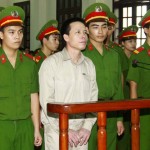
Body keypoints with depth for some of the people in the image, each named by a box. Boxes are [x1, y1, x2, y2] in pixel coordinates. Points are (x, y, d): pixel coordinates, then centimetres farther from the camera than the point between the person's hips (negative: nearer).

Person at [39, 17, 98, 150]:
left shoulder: (89, 64, 8)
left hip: (82, 133, 4)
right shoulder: (51, 63, -6)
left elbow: (93, 97, 6)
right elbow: (47, 101, -10)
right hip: (57, 132, -4)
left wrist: (87, 127, -4)